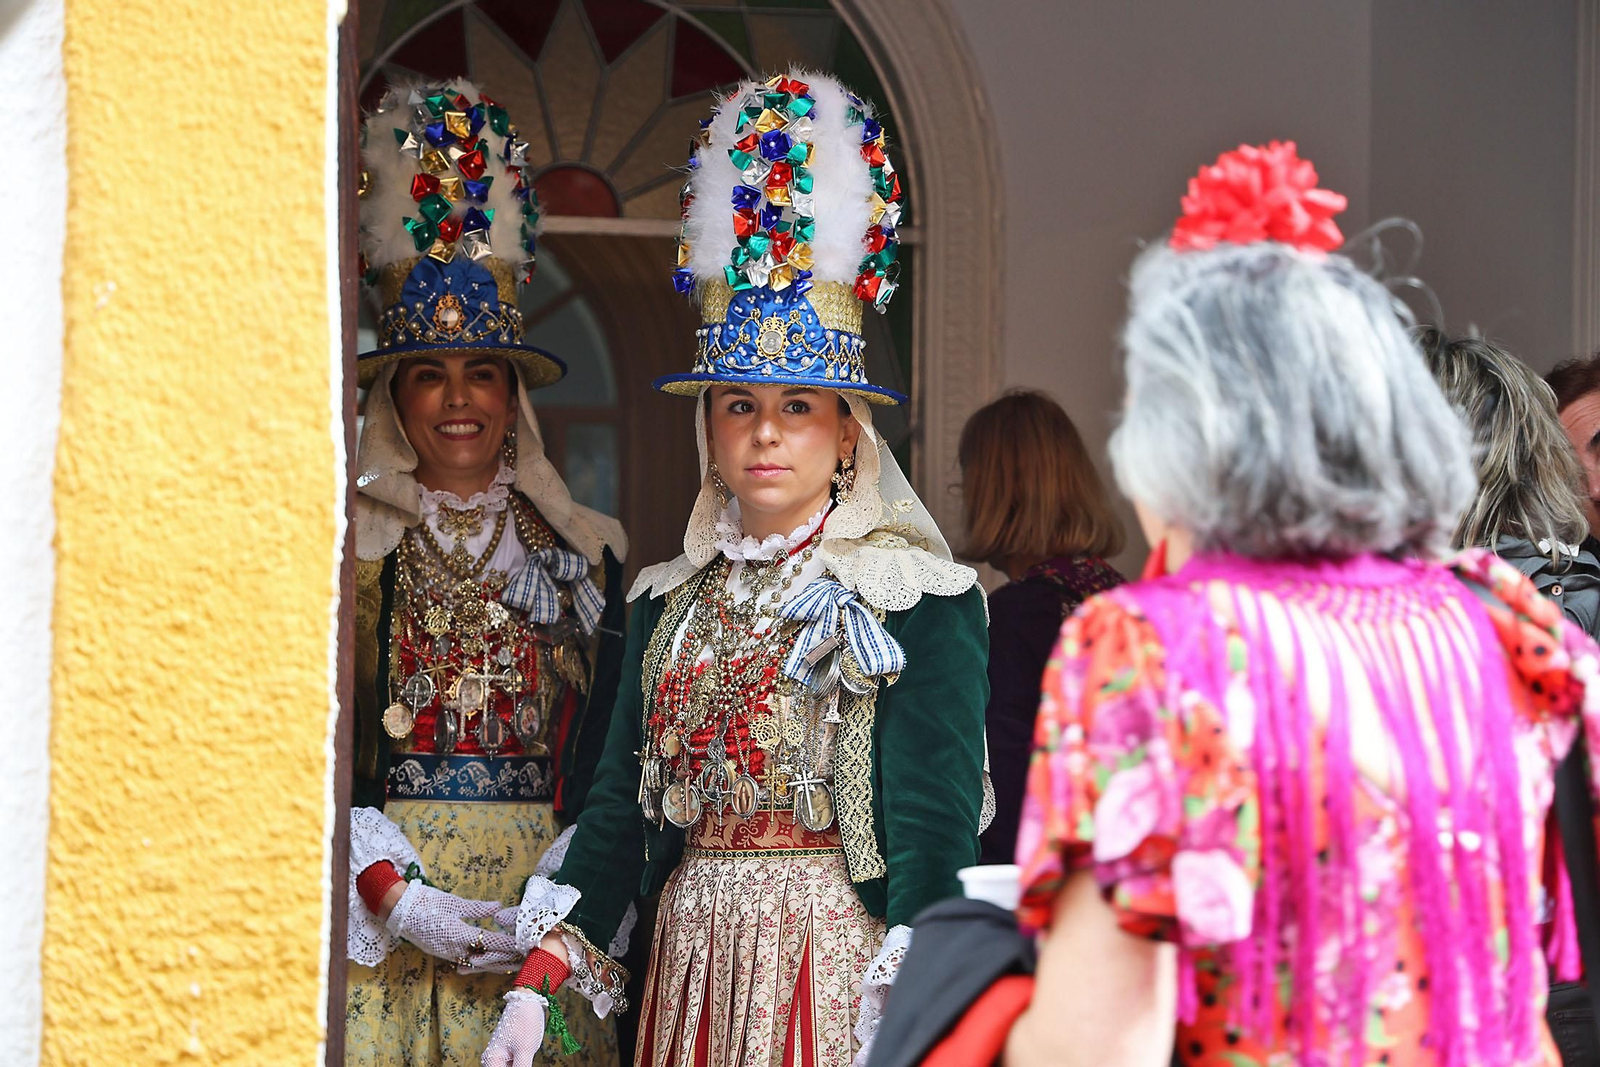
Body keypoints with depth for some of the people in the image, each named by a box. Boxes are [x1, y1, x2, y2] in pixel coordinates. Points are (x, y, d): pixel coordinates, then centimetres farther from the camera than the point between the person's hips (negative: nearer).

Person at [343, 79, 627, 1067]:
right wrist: (395, 894, -14)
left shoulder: (588, 554, 10)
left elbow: (614, 761, 9)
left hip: (541, 908, 2)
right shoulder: (349, 544, 3)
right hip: (380, 919, -1)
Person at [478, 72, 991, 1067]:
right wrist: (537, 985, -1)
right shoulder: (669, 603, 10)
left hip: (840, 959, -4)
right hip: (694, 964, 5)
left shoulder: (917, 600, -6)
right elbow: (621, 803, 9)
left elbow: (934, 818, -13)